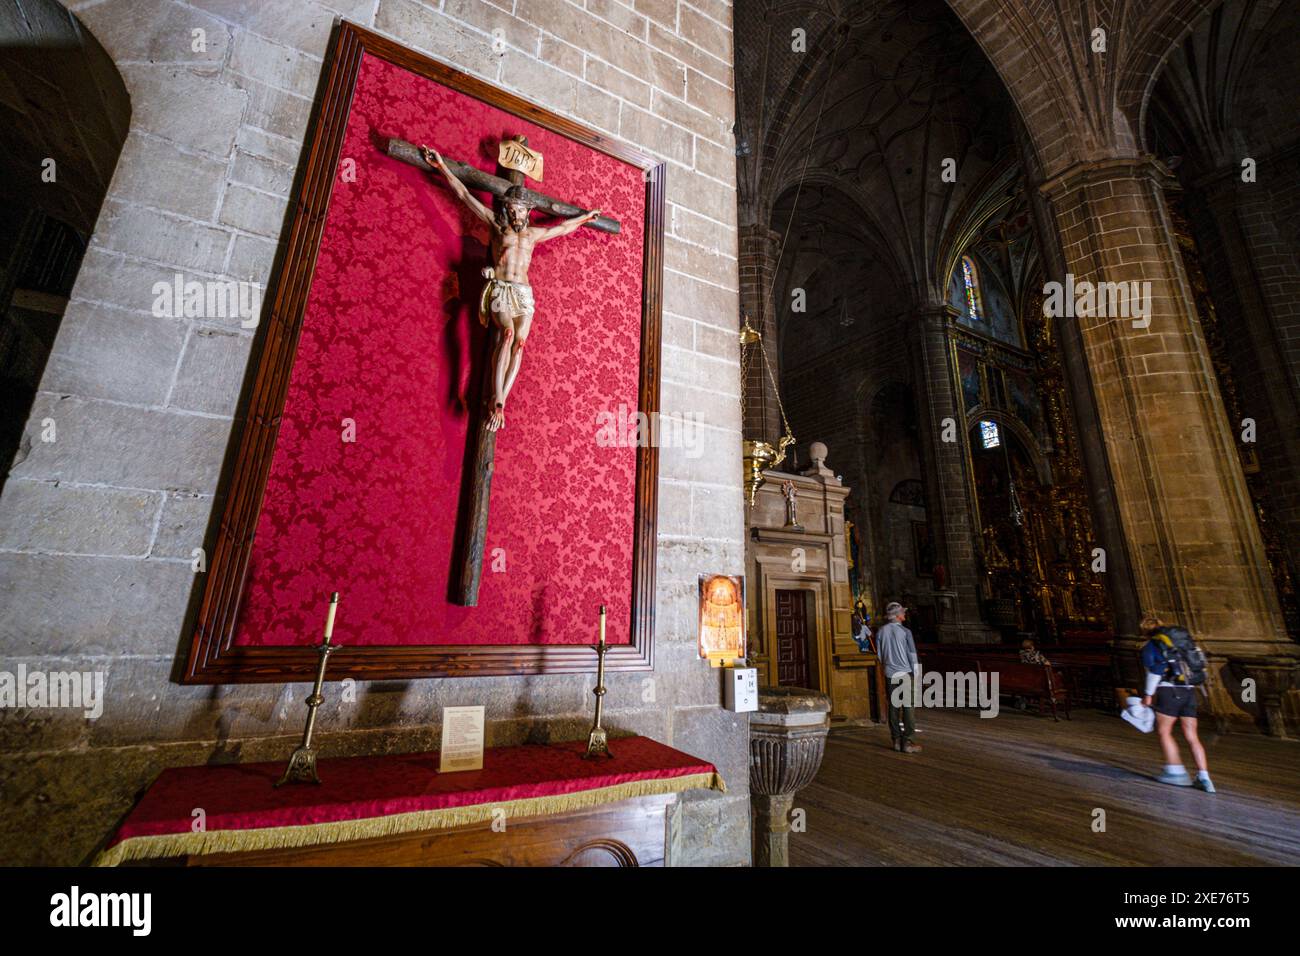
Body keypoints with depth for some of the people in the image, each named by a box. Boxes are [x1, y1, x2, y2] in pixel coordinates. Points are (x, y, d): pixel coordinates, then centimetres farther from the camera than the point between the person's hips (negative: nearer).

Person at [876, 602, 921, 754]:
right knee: (907, 707, 2)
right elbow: (912, 655, -6)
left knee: (893, 707, 10)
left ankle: (896, 740, 16)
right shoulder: (905, 631, -8)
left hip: (889, 675, 4)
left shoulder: (881, 631, 4)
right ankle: (906, 742, 2)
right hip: (905, 674, -4)